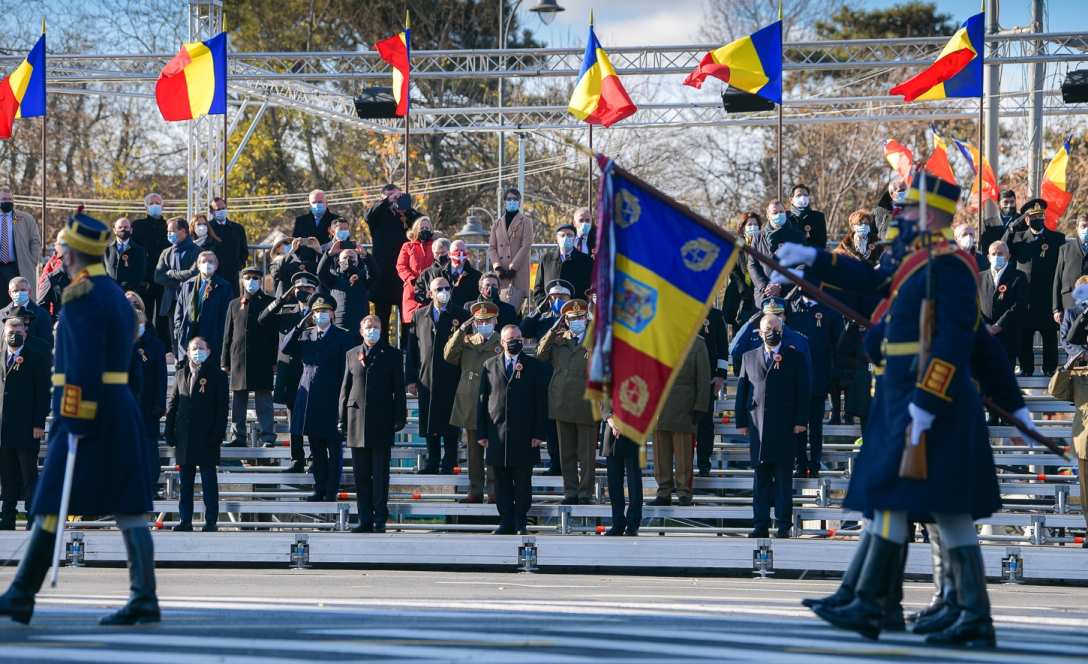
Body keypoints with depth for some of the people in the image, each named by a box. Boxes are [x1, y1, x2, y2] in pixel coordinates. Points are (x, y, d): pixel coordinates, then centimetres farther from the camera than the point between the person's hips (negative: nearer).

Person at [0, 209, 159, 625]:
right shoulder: (117, 295, 17)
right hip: (121, 413, 9)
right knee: (128, 506, 1)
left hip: (87, 412, -9)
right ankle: (144, 599, -5)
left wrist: (76, 423, -21)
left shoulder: (82, 297, -12)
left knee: (51, 506, -3)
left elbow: (85, 365, -20)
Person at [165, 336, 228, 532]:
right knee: (186, 481, 7)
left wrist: (218, 433, -10)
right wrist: (169, 431, 5)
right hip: (184, 438, 4)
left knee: (209, 481, 0)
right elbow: (173, 404, 13)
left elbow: (222, 408, -2)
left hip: (206, 438, -4)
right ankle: (185, 520, 11)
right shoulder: (181, 374, 13)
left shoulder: (217, 376, 1)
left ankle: (211, 521, 3)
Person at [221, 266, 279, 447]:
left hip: (262, 360, -3)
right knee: (238, 402, 5)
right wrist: (225, 361, 7)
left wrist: (274, 359, -4)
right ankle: (238, 436, 9)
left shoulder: (269, 303, 6)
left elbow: (275, 333, 3)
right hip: (239, 358, 3)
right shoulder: (234, 305, 14)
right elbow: (227, 335, 13)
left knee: (264, 402, -3)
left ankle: (267, 437, -2)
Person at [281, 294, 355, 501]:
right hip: (309, 399, 4)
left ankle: (332, 490, 7)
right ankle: (320, 489, 15)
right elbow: (285, 349, 1)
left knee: (334, 448, 1)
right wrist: (300, 327, -7)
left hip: (331, 401, -4)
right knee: (316, 448, 8)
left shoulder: (342, 337, -1)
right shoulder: (306, 335, 13)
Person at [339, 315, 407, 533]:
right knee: (361, 473, 3)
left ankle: (380, 519, 2)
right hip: (357, 419, 3)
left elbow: (399, 389, 3)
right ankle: (365, 519, 7)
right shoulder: (352, 355, 13)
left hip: (382, 421, -3)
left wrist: (400, 418, -5)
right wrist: (342, 419, 5)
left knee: (380, 473, -1)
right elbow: (345, 388, 12)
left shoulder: (391, 355, 6)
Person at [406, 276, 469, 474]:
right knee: (429, 422, 5)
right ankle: (432, 462, 12)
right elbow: (412, 348, 11)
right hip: (426, 379, 3)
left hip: (451, 379, -3)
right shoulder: (419, 316, 11)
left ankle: (449, 463, 5)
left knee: (449, 422, -1)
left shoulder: (460, 315, 3)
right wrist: (411, 378, 5)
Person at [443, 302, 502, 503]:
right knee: (473, 451, 8)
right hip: (469, 404, 4)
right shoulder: (467, 341, 14)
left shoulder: (502, 343, 2)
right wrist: (461, 331, -7)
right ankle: (475, 491, 12)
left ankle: (494, 491, 1)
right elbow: (449, 356, -1)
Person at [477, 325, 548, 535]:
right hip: (497, 434, 2)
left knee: (523, 482, 1)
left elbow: (541, 402, 3)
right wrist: (482, 433, 2)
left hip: (524, 436, -1)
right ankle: (506, 521, 10)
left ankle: (521, 522, 7)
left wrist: (539, 433, -5)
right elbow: (482, 400, 9)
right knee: (502, 482, 4)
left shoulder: (534, 366, 6)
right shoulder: (490, 365, 10)